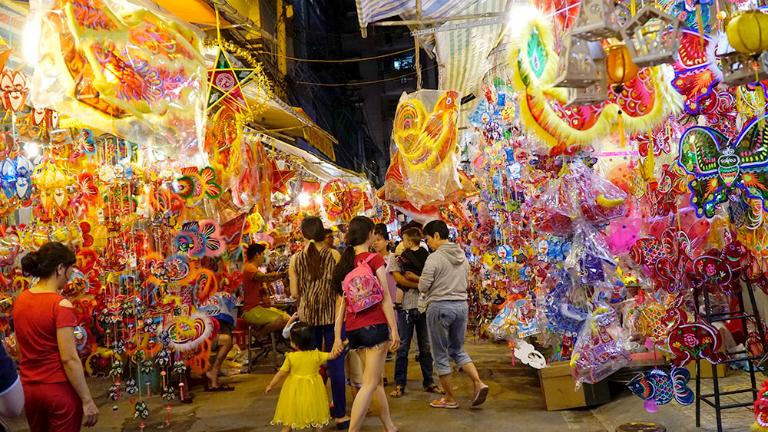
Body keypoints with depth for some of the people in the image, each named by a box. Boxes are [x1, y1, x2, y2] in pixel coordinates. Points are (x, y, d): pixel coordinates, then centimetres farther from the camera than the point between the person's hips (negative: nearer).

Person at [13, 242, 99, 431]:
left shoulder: (20, 300, 1)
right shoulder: (61, 305, -20)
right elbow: (69, 359, -21)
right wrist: (87, 400, -16)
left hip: (28, 388, 7)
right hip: (60, 390, -7)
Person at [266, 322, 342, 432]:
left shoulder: (291, 357, -13)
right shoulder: (316, 355, -10)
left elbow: (281, 373, -6)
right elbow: (332, 355, -5)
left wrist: (271, 385, 6)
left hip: (295, 391, -1)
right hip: (312, 392, 1)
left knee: (289, 415, 13)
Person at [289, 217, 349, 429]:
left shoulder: (296, 259, -1)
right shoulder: (334, 255, -5)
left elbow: (294, 293, -1)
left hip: (307, 316, 2)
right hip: (332, 314, -1)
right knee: (335, 364, 3)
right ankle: (340, 415, 8)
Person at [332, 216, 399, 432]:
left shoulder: (345, 262, 8)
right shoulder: (374, 259, -7)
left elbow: (341, 302, 7)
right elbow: (385, 298, -9)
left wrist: (337, 336, 8)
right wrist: (394, 329, -6)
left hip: (353, 328, 6)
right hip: (375, 325, -6)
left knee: (377, 380, 18)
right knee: (369, 383, -2)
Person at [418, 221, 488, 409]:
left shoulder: (434, 258, -14)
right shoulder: (462, 256, 8)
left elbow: (423, 287, -12)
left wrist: (422, 279, 9)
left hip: (440, 307, -6)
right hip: (462, 305, 7)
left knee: (441, 355, 7)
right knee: (458, 350, 20)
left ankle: (450, 399, 15)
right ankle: (479, 383, 1)